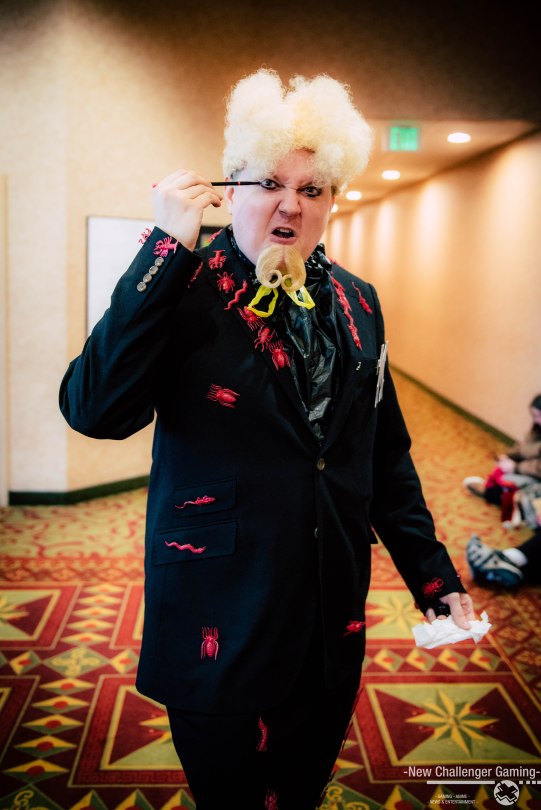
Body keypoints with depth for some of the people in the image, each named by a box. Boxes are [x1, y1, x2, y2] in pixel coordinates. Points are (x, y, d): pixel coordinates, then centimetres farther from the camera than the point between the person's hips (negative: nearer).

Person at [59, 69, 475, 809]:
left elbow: (386, 458, 10)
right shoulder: (186, 291, -9)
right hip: (222, 631, -4)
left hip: (333, 630, 5)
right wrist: (167, 249, -25)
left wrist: (433, 575, 6)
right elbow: (96, 409, -25)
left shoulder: (355, 304, 5)